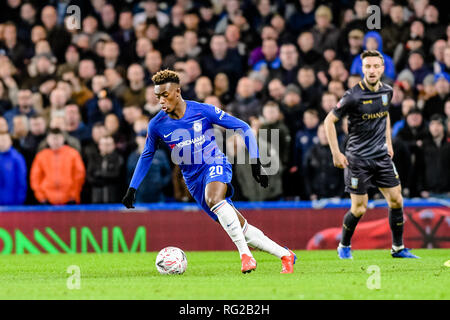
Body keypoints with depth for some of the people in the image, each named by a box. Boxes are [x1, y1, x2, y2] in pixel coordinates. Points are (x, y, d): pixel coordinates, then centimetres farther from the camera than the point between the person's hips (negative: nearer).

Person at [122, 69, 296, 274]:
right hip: (193, 179, 4)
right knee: (241, 229, 0)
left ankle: (245, 254, -35)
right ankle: (284, 255, 15)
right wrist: (132, 188, 12)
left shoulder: (203, 111, -11)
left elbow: (243, 128, -3)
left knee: (213, 199, -38)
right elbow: (147, 156, 17)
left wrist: (255, 162, -9)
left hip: (215, 164, -4)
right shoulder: (157, 125, -2)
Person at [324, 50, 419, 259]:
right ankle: (344, 246, 18)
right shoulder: (353, 96, -17)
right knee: (359, 209, -4)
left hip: (382, 156, 6)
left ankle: (398, 248, 15)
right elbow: (329, 121, -10)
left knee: (396, 201, 3)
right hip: (358, 159, -6)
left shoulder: (387, 91, 3)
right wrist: (336, 153, -12)